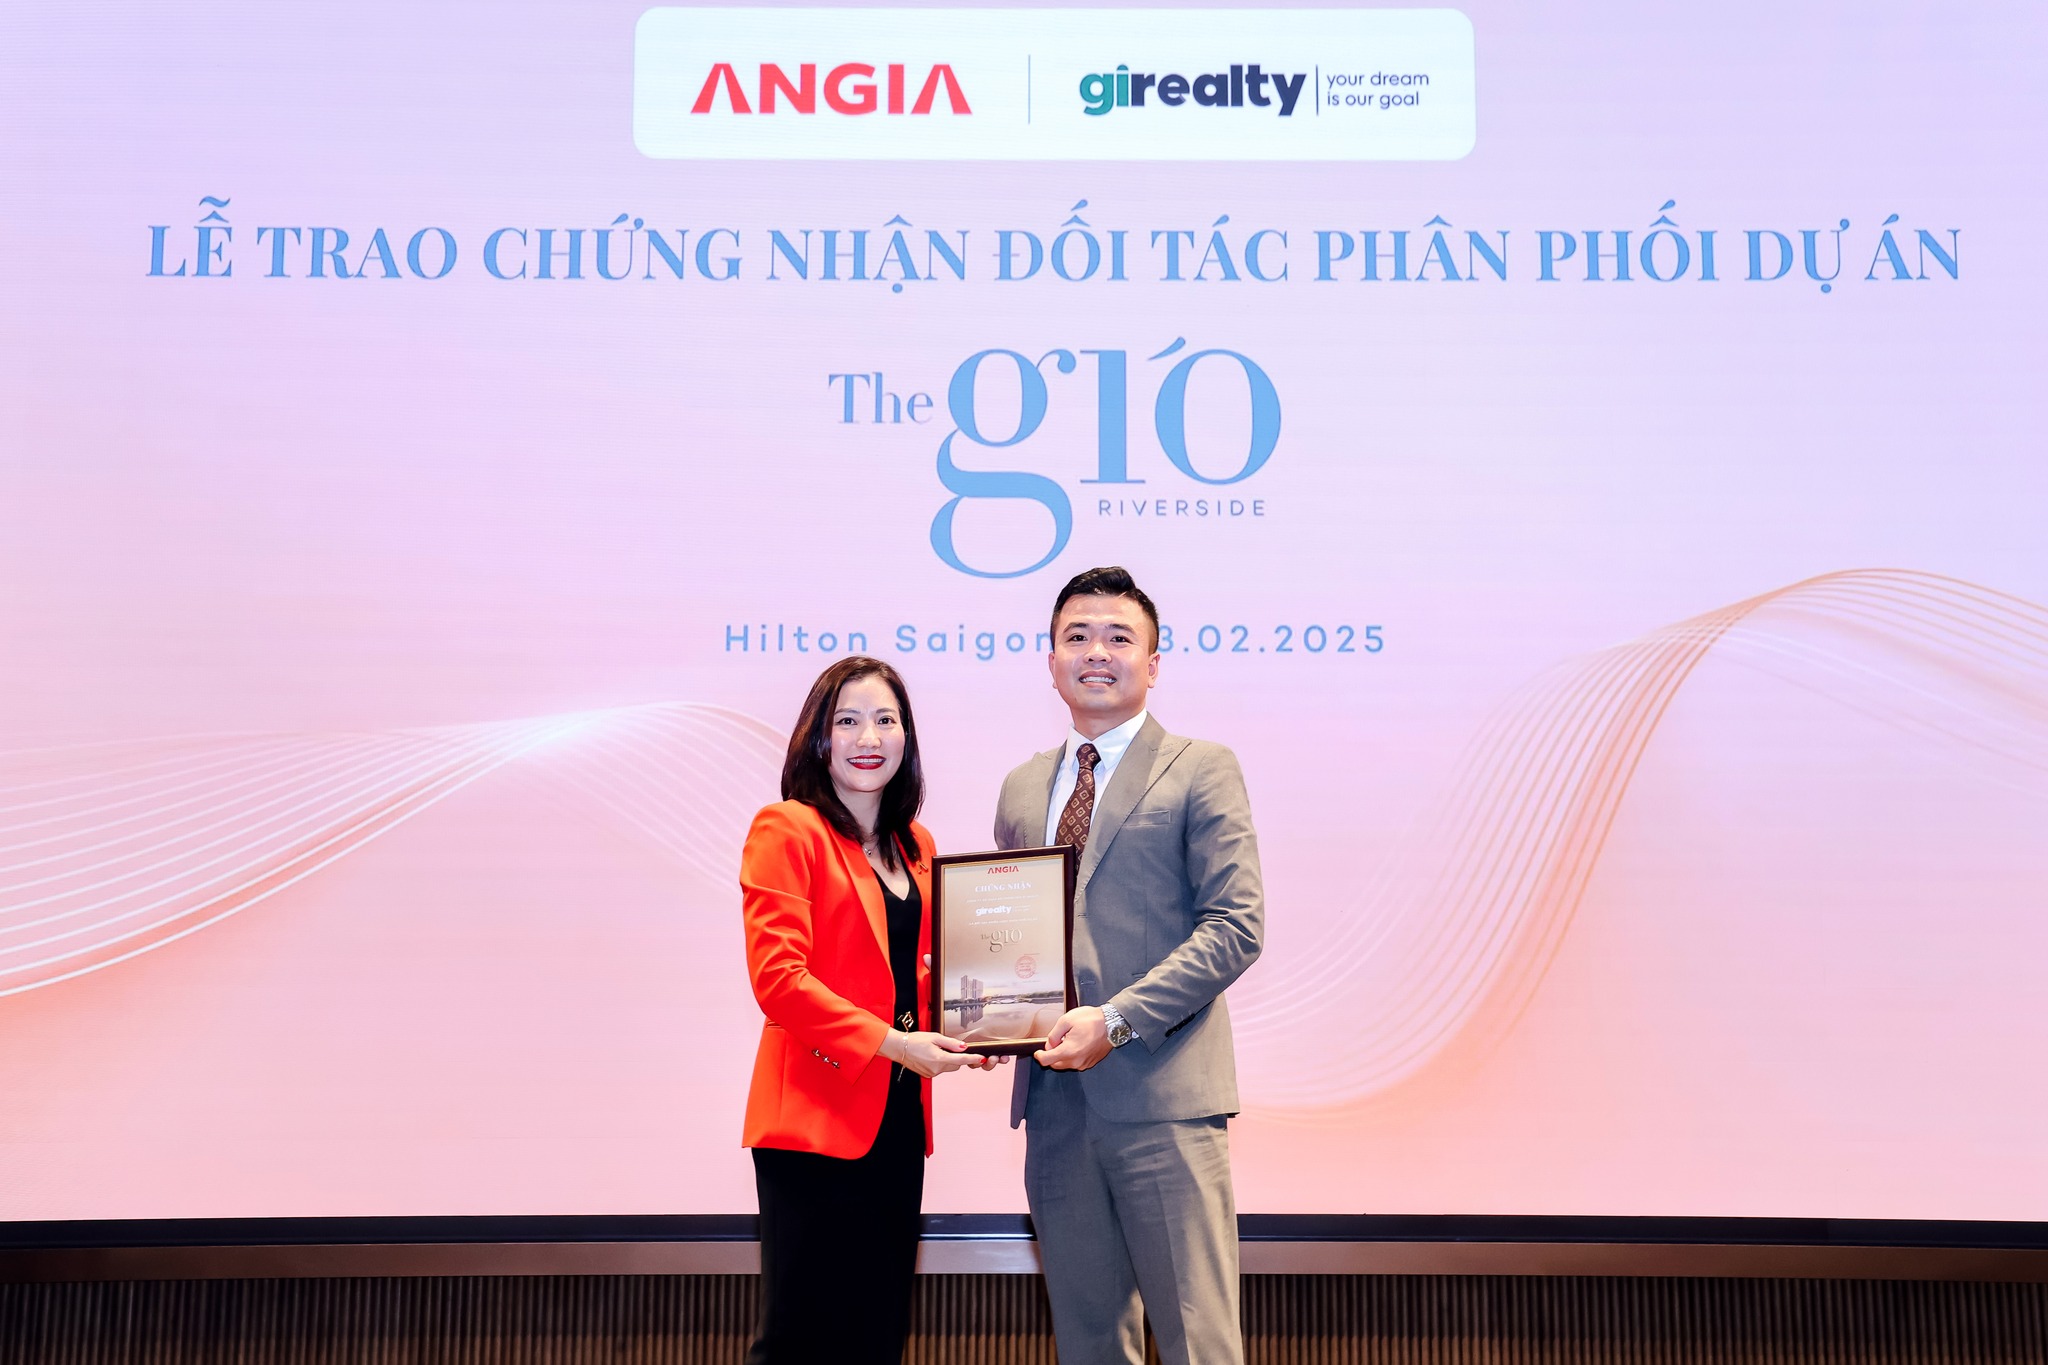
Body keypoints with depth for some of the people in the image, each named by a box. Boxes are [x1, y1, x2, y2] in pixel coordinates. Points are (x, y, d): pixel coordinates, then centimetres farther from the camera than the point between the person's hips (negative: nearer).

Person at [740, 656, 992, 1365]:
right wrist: (893, 1042, -19)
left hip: (897, 1114, 7)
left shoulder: (916, 846, 16)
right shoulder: (786, 829, -6)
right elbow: (777, 978, -14)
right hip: (816, 1115, -7)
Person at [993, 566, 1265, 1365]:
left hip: (1162, 1096, -5)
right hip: (1055, 1098, 5)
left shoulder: (1201, 770, 1)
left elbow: (1235, 926, -8)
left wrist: (1117, 1021, -17)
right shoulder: (1022, 787, 18)